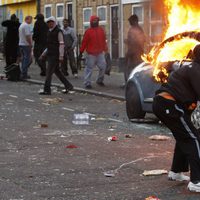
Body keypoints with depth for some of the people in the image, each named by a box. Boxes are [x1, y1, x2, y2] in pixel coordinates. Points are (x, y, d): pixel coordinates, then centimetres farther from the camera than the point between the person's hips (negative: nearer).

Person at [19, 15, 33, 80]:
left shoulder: (21, 25, 16)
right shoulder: (27, 26, -15)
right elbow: (28, 36, -21)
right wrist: (31, 44, -15)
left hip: (21, 44, 10)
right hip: (26, 45, -10)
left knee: (24, 59, 14)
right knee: (27, 59, -6)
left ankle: (23, 74, 15)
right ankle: (24, 74, -8)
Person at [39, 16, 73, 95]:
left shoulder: (58, 32, -10)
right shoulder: (50, 32, 17)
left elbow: (61, 44, -14)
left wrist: (61, 56, -19)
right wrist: (43, 54, 20)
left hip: (55, 55, -9)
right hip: (50, 55, 9)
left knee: (49, 72, -9)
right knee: (57, 71, 13)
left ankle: (47, 90, -6)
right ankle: (68, 86, 22)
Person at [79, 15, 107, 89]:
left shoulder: (101, 30, 7)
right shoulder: (88, 31, -6)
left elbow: (103, 41, 13)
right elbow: (84, 42, -4)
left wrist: (105, 50, 14)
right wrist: (81, 52, -4)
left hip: (100, 53, 4)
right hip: (91, 54, -4)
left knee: (103, 67, 4)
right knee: (89, 68, -1)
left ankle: (100, 80, 23)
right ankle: (87, 83, 6)